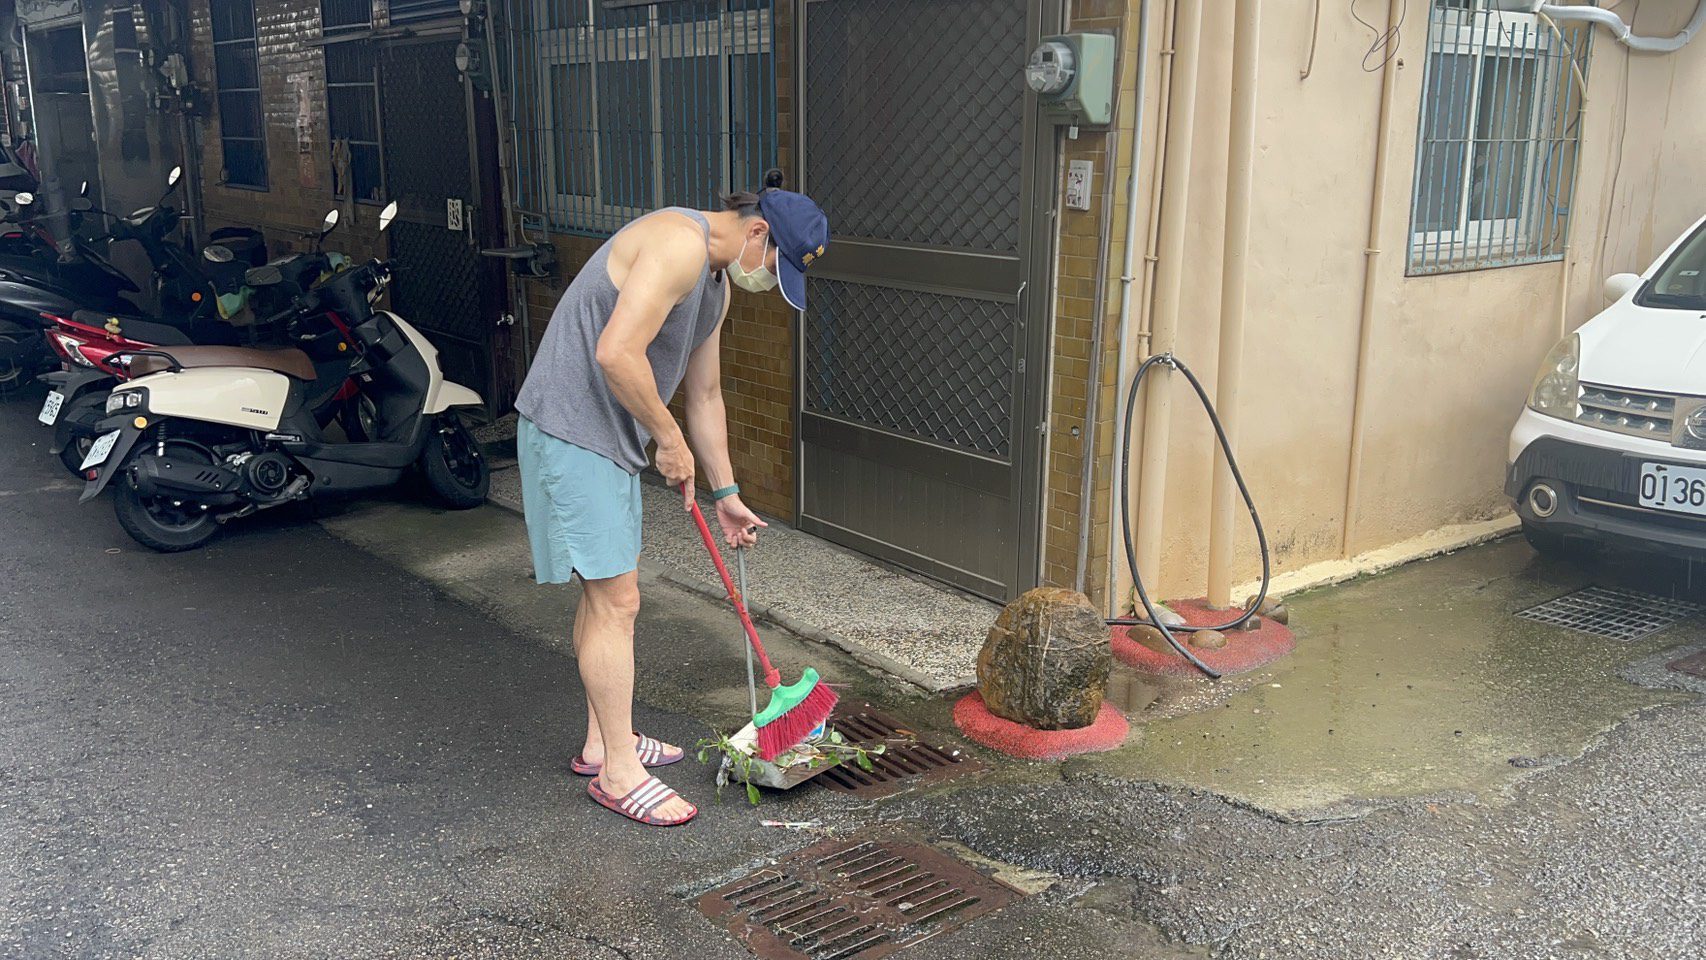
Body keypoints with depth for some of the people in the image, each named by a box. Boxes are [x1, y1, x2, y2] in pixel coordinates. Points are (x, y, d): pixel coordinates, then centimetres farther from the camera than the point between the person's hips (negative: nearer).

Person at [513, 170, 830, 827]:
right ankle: (617, 772, 4)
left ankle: (603, 742, 31)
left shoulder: (717, 280, 13)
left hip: (612, 437, 11)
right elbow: (616, 353, -30)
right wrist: (670, 440, -17)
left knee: (605, 589, 17)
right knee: (616, 598, -7)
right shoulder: (680, 244, -20)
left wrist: (725, 492, 21)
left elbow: (705, 395, 20)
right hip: (571, 429, -11)